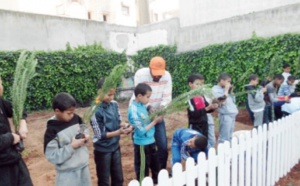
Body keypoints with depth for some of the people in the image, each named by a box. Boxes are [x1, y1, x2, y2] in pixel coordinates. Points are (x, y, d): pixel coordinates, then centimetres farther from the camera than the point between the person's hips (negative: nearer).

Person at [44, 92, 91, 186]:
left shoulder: (76, 118, -6)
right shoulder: (52, 130, -21)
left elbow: (84, 129, 12)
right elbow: (52, 156, -21)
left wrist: (85, 136, -10)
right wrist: (72, 146, -25)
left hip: (83, 166, 5)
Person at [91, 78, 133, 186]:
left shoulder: (114, 104, -4)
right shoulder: (96, 111, -23)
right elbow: (100, 135, -20)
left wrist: (124, 126, -14)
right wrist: (119, 132, -28)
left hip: (115, 147, 6)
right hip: (102, 150, -6)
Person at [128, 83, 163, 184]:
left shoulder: (143, 105, 1)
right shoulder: (133, 110, -24)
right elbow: (141, 131, -24)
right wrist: (154, 121, -17)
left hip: (150, 141, 8)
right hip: (142, 144, -8)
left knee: (155, 165, 24)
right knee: (143, 170, 13)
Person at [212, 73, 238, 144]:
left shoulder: (225, 89, 15)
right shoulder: (215, 89, -8)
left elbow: (233, 101, 20)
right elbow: (222, 102, -19)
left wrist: (231, 92, 7)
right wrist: (226, 90, -11)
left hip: (232, 114, 8)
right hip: (225, 115, -8)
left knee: (229, 137, 15)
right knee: (224, 138, -5)